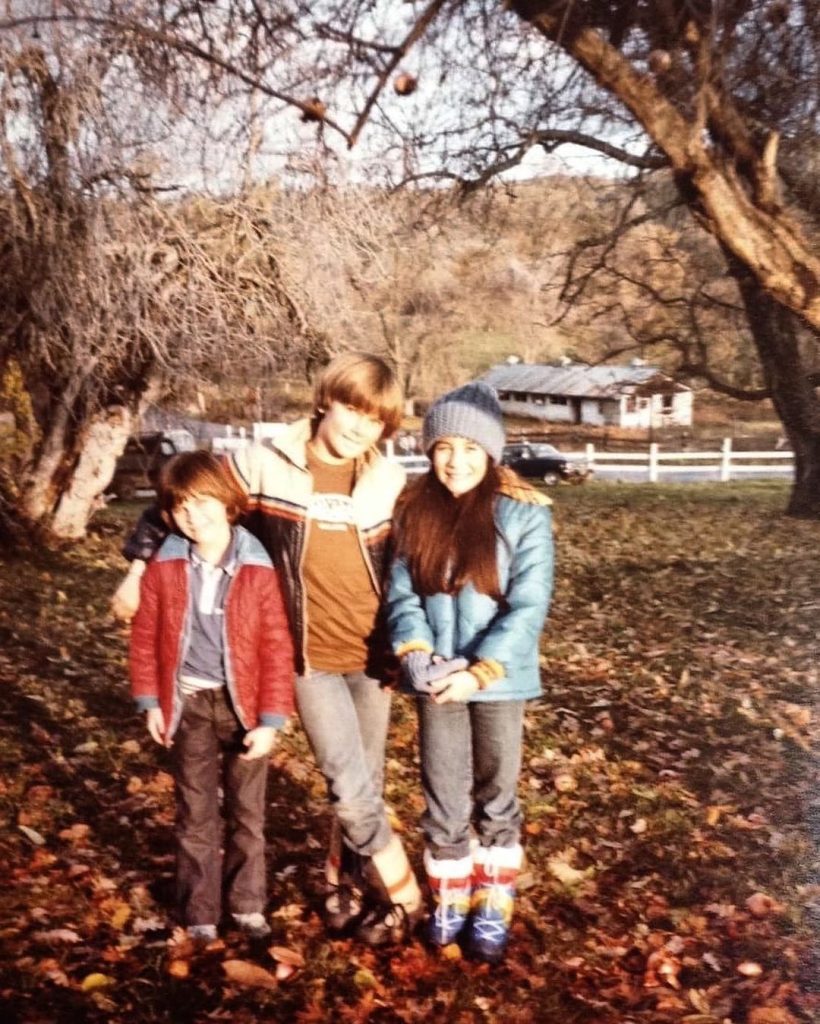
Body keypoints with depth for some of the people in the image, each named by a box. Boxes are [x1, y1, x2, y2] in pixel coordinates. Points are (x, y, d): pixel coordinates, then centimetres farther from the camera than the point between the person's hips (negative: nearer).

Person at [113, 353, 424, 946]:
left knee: (366, 785, 14)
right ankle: (401, 896, 17)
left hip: (371, 654, 3)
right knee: (352, 791, -7)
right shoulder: (266, 467, -8)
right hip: (310, 658, -3)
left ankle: (346, 884, 38)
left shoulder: (389, 483, -1)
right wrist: (141, 566, 0)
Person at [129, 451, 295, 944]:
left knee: (248, 811, 14)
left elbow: (277, 649, -11)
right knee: (196, 813, 12)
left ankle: (248, 904, 32)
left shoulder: (258, 571, -14)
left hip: (243, 705, -1)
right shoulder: (164, 569, -8)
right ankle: (200, 912, 27)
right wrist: (151, 701, 1)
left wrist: (271, 719, -13)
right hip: (190, 705, 1)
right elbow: (145, 638, 2)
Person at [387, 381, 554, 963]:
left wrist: (479, 673, -20)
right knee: (444, 799, 13)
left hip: (499, 681, -2)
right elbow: (403, 592, 0)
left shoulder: (523, 514, -11)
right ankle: (450, 900, 33)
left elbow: (528, 608, -14)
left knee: (495, 797, 13)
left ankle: (493, 907, 31)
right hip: (437, 682, 3)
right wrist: (415, 653, -17)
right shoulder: (415, 510, 1)